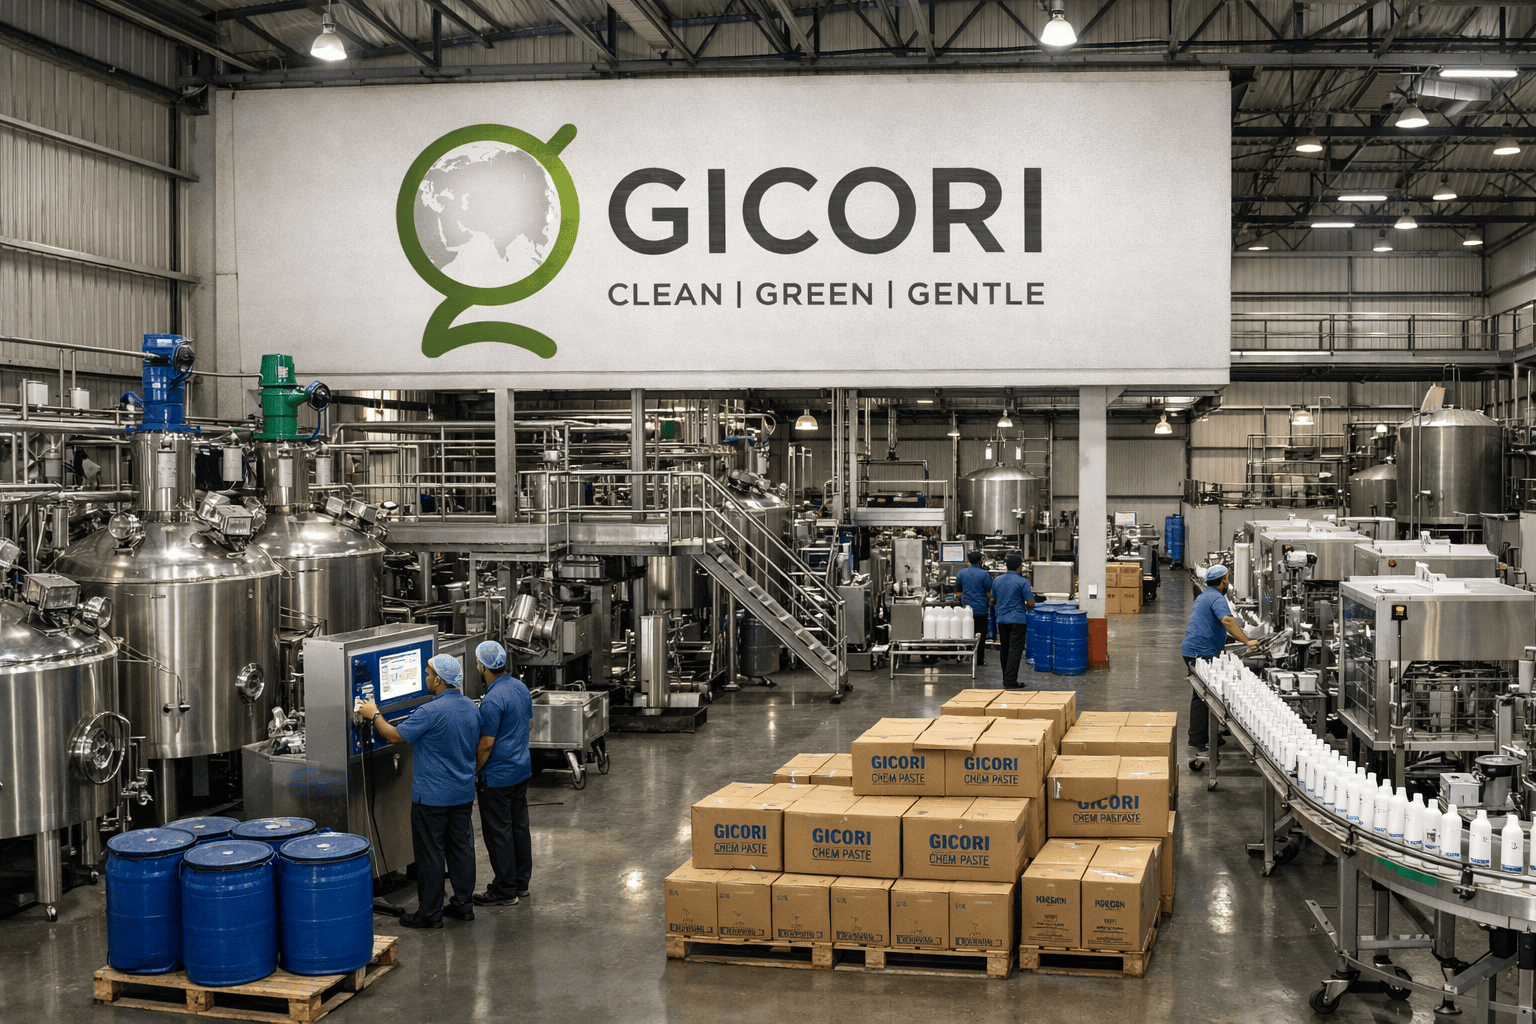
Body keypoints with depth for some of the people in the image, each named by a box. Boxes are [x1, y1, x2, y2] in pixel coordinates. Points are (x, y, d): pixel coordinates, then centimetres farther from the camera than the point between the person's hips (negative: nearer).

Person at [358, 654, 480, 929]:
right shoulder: (471, 707, 4)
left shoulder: (430, 712, -22)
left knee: (430, 854, 2)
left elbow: (395, 736, -14)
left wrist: (374, 715, 0)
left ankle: (430, 913, 9)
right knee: (461, 847, 14)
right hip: (463, 792, 8)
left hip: (432, 797, -8)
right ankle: (464, 904, 22)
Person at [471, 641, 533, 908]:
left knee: (498, 832, 1)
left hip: (499, 775, -9)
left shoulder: (493, 700, -24)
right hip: (522, 766, 9)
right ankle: (521, 882, 26)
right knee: (519, 825, 16)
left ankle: (504, 891, 8)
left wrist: (473, 773, -9)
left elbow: (486, 745, -21)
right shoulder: (520, 687, 4)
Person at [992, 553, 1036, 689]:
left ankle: (1006, 679, 23)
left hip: (1002, 619, 6)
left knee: (1004, 650, 15)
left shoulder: (997, 580, 5)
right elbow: (1031, 603, -12)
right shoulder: (1022, 582, -13)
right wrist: (1027, 607, 10)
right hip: (1017, 620, -6)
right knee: (1015, 650, -5)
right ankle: (1010, 682, -10)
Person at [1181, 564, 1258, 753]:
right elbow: (1227, 621, -31)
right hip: (1201, 652, -11)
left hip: (1192, 651, 11)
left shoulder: (1204, 596, 22)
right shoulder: (1217, 599, -13)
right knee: (1202, 697, -7)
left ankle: (1199, 736, 22)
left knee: (1202, 695, 16)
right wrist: (1246, 642, -34)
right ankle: (1199, 741, -6)